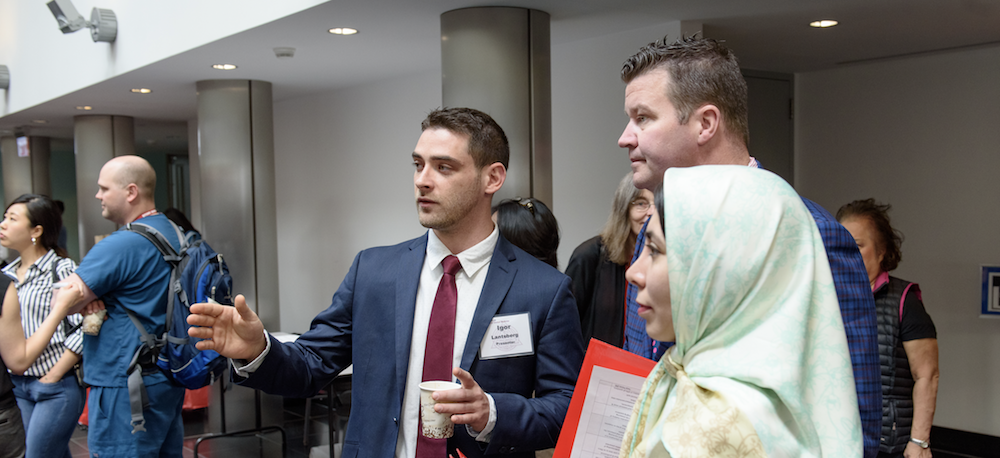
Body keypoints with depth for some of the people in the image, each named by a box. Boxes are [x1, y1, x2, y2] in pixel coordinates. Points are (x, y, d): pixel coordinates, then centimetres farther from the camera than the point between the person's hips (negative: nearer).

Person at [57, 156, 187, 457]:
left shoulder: (121, 245, -20)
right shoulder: (171, 232, 10)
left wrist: (83, 298, 2)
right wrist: (91, 297, -1)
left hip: (126, 386, -9)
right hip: (168, 374, 9)